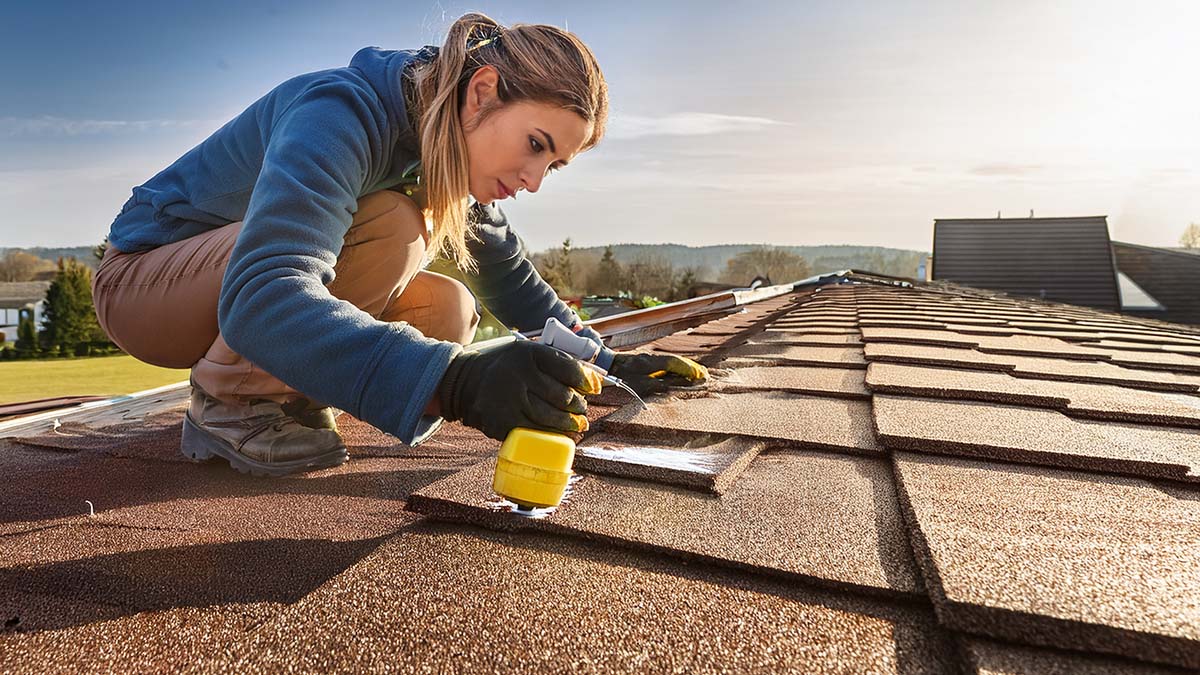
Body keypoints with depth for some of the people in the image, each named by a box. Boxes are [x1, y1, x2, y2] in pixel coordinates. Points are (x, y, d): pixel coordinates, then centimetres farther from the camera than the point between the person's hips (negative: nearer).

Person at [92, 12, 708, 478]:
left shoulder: (456, 156, -6)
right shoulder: (342, 113, -31)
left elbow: (514, 281, 3)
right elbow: (259, 297, -45)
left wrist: (607, 364, -4)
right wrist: (452, 380, -58)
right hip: (142, 279, -6)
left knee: (448, 311, -16)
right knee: (386, 226, -32)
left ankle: (283, 390, 2)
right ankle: (227, 400, -15)